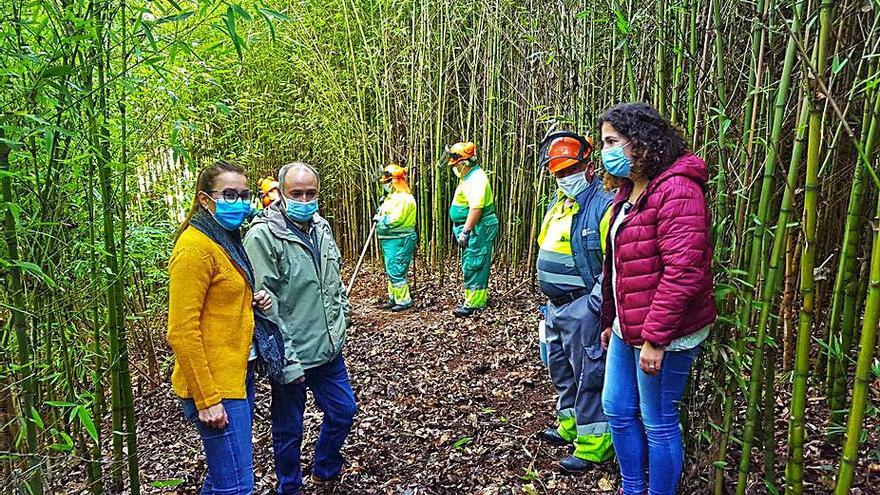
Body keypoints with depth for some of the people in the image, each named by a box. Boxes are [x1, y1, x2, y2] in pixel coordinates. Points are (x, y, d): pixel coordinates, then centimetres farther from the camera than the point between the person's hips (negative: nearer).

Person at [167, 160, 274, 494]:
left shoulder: (228, 240, 11)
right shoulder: (195, 247, -17)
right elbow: (182, 331, -20)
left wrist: (255, 301, 3)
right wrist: (207, 399, -19)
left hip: (239, 375, 9)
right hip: (214, 385, -9)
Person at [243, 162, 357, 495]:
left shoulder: (322, 228, 7)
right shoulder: (263, 235, -16)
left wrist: (340, 325, 14)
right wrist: (287, 360, -19)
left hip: (329, 350, 7)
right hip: (292, 357, -7)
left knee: (344, 411, 19)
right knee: (289, 430, 11)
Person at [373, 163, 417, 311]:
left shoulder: (403, 198, -16)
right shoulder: (392, 197, 17)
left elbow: (394, 219, -23)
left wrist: (380, 218, -9)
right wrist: (380, 214, 5)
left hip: (399, 240, -11)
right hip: (389, 240, 11)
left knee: (396, 272, -9)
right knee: (391, 271, 16)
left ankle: (404, 301, 0)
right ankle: (394, 298, 26)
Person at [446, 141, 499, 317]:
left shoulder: (476, 179, -19)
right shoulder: (469, 177, 16)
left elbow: (476, 207, -29)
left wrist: (466, 231, -29)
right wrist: (464, 230, 26)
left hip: (477, 230, -11)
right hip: (472, 229, 11)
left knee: (473, 266, -7)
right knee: (470, 266, 16)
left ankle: (474, 303, -2)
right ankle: (472, 298, 25)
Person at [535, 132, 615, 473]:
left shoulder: (603, 203, -17)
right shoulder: (560, 203, 12)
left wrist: (595, 303, -21)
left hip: (583, 308, -10)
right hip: (557, 305, 10)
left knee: (588, 376, -1)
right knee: (561, 369, 20)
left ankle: (593, 445, 11)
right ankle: (570, 426, 37)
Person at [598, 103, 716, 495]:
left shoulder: (676, 190, -19)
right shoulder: (628, 192, 13)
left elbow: (683, 271, -25)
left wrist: (655, 338, -24)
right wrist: (610, 320, 20)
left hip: (663, 335, -10)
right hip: (627, 329, 10)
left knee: (657, 423, 6)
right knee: (617, 409, 18)